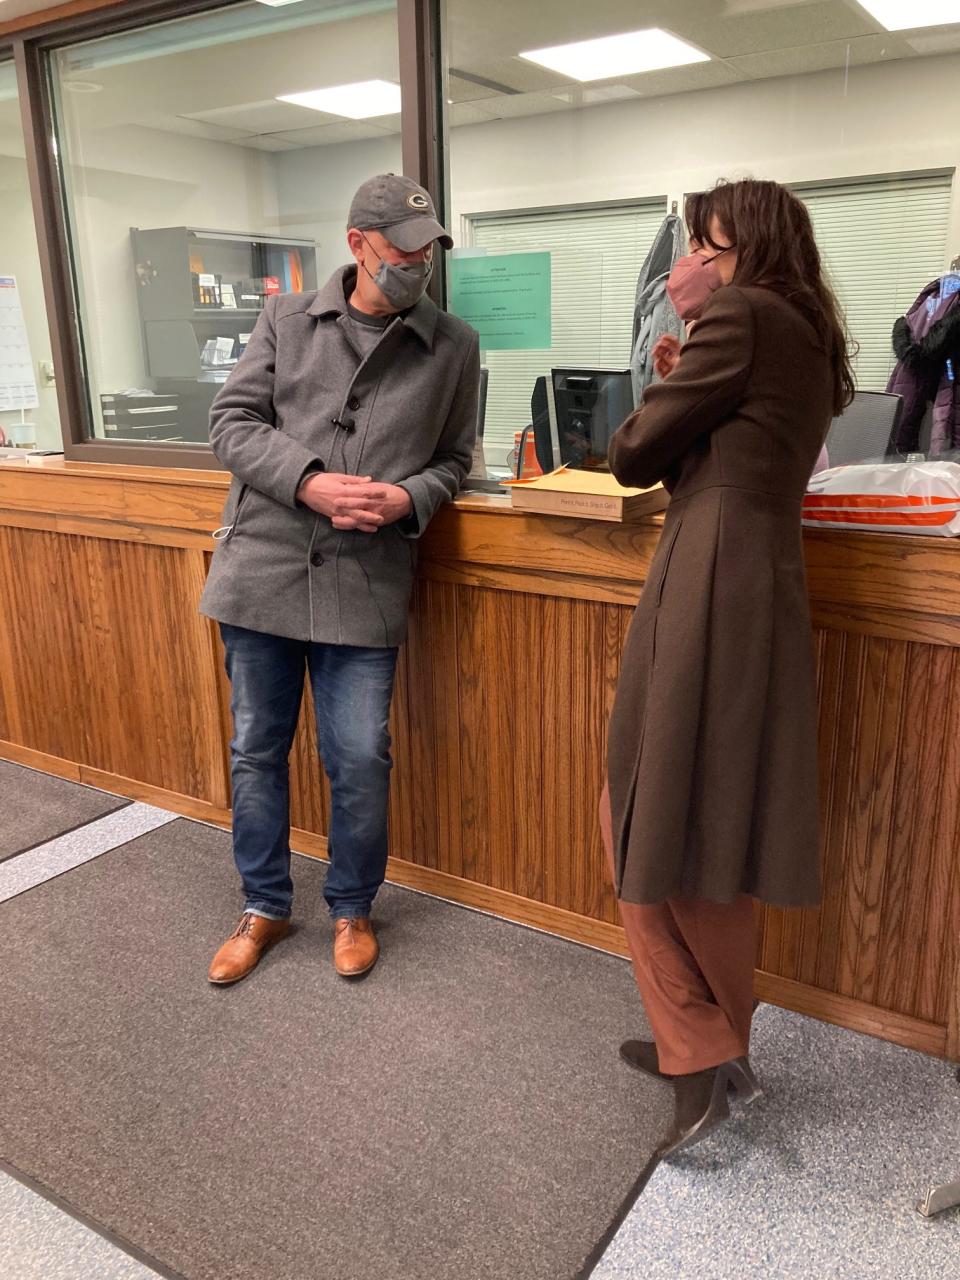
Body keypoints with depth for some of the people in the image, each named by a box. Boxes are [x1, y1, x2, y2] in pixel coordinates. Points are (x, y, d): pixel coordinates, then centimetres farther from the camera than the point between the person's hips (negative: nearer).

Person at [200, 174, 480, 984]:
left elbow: (452, 459, 8)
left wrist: (408, 500, -13)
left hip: (366, 585, -1)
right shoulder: (286, 320, 5)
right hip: (264, 570, 2)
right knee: (256, 750, 12)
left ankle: (352, 908, 29)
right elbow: (233, 422, 2)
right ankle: (265, 906, 33)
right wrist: (308, 482, -15)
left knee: (360, 761, 2)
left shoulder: (453, 346, 4)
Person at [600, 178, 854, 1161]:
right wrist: (688, 385, 11)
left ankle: (700, 1056, 7)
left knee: (650, 824, 0)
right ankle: (718, 1045, 27)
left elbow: (633, 457, -4)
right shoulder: (807, 338, 21)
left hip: (706, 589, -9)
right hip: (765, 588, 9)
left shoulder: (741, 318, -7)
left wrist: (666, 385, 13)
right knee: (717, 827, 14)